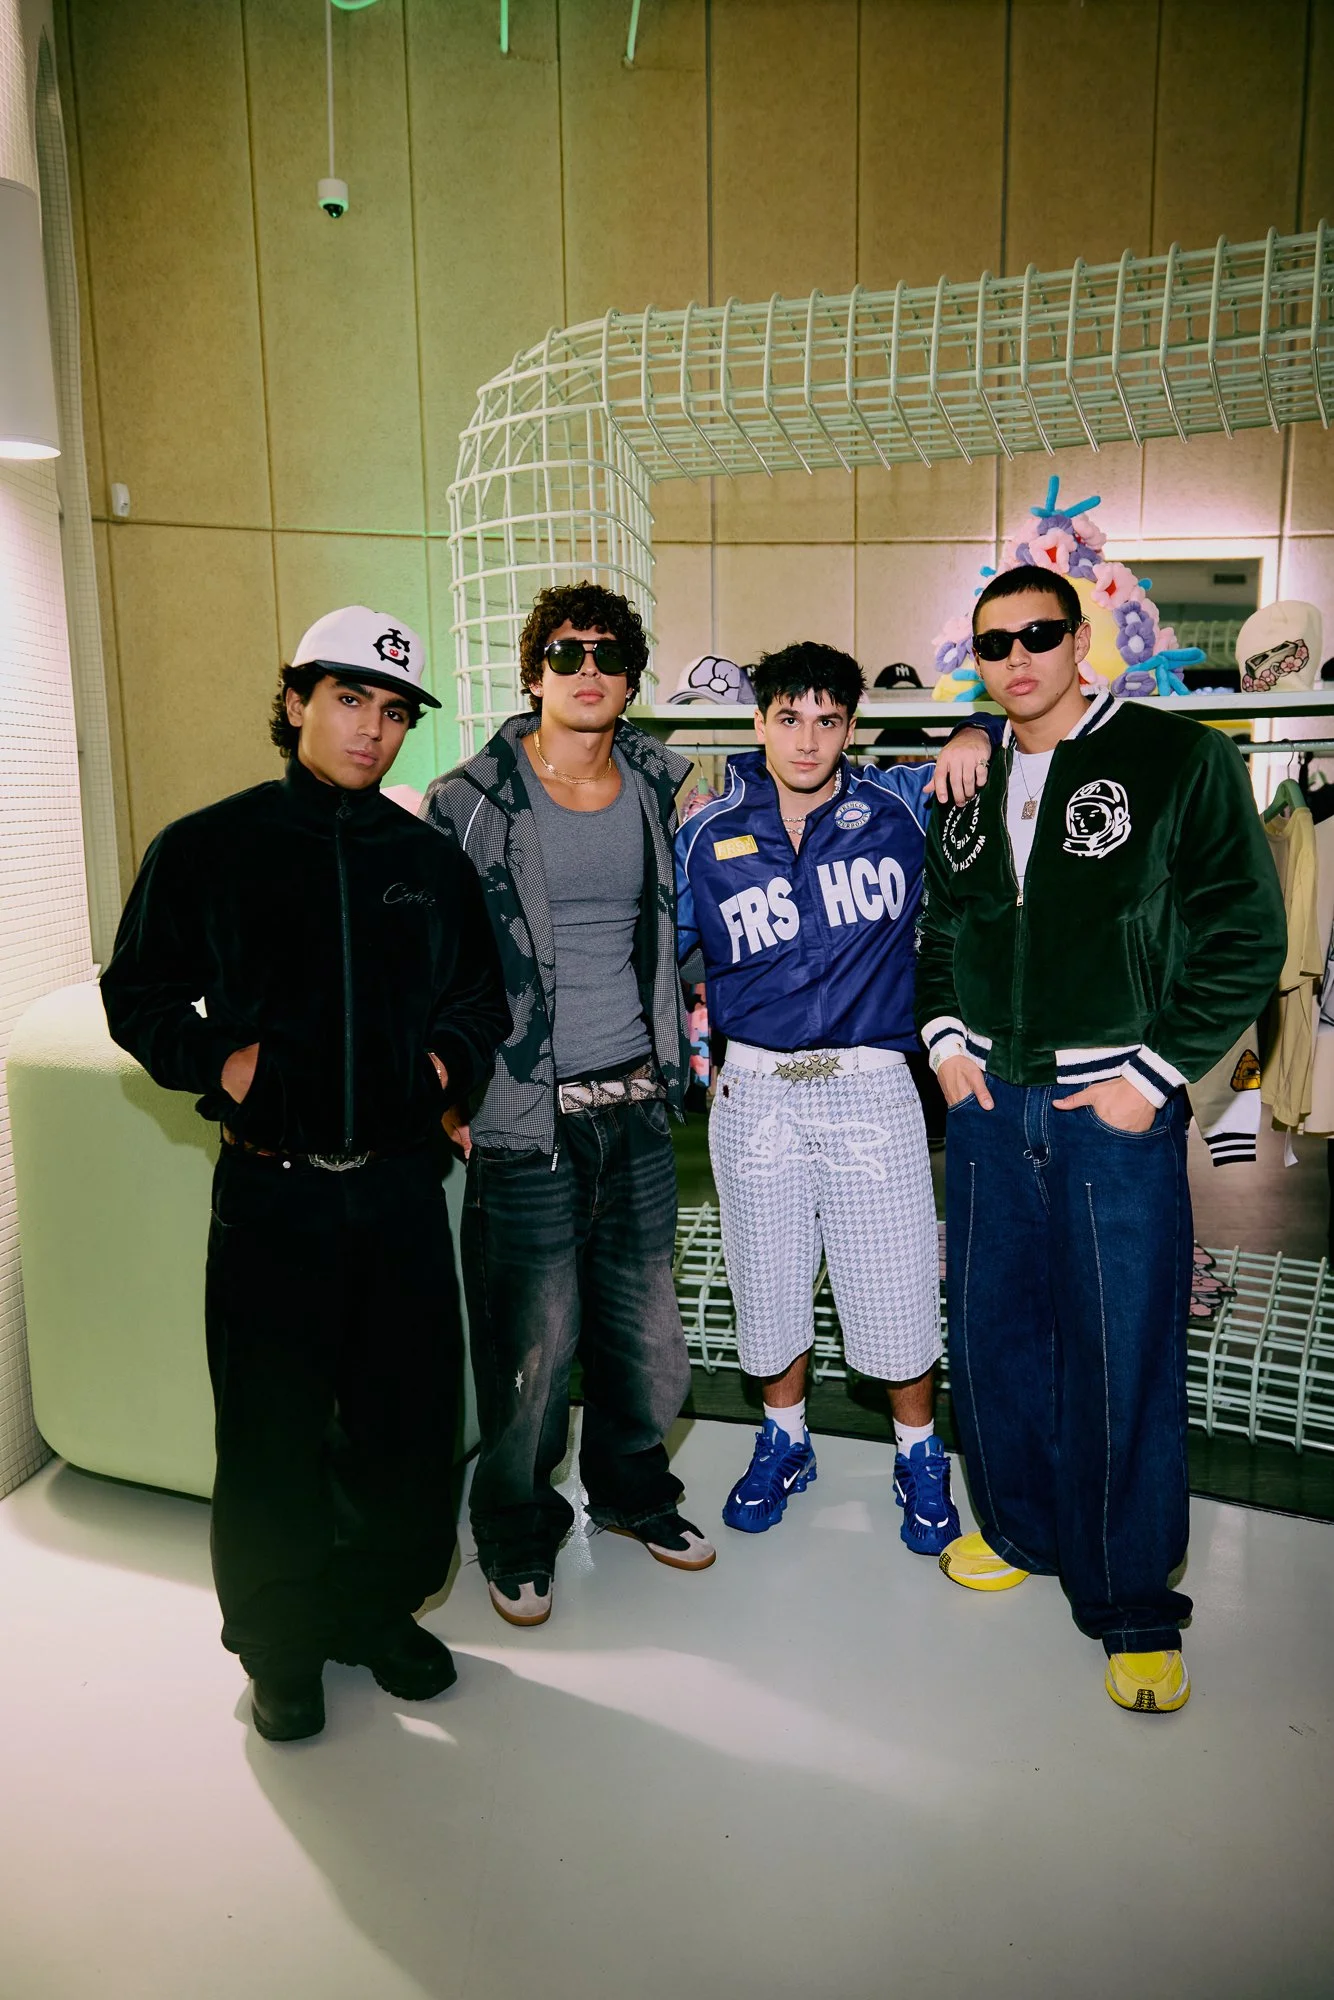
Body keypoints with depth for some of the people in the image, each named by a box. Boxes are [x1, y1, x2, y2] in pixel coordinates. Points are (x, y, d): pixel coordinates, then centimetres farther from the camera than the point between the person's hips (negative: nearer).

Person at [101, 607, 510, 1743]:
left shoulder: (431, 861, 9)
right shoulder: (209, 849, 0)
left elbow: (480, 999, 20)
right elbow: (138, 995, 5)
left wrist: (446, 1058, 2)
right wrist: (218, 1060, -9)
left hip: (400, 1182, 3)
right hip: (271, 1188, -2)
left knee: (408, 1413, 12)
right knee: (271, 1427, 8)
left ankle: (383, 1607, 35)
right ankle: (279, 1641, 30)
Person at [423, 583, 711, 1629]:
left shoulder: (658, 789, 7)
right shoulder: (469, 802, -5)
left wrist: (677, 1053, 17)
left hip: (639, 1106, 4)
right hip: (526, 1112, -4)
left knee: (644, 1320, 14)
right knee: (532, 1337, 2)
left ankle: (633, 1486, 38)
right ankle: (518, 1527, 27)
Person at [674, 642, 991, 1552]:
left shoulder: (899, 807, -1)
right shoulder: (708, 836, 1)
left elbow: (996, 737, 11)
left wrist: (974, 736, -10)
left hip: (872, 1087, -1)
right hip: (754, 1092, 1)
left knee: (896, 1283, 6)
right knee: (770, 1280, 14)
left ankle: (920, 1454, 32)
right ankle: (785, 1439, 38)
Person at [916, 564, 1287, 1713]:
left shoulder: (1180, 759, -5)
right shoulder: (969, 786, 10)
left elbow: (1247, 936, -7)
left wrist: (1154, 1073, -11)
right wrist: (944, 1037, 7)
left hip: (1117, 1106, -5)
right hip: (988, 1103, 5)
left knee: (1124, 1358, 1)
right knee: (992, 1331, 14)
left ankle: (1134, 1606, 20)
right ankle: (1022, 1530, 36)